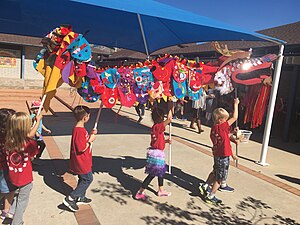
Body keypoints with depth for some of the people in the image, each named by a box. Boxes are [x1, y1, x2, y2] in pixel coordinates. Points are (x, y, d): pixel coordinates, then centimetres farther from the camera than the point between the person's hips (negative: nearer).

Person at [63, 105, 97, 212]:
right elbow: (81, 148, -27)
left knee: (83, 179, 22)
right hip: (82, 162, -10)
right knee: (88, 179, 3)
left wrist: (91, 134, 4)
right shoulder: (79, 131, -27)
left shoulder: (80, 128, 4)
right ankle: (70, 198, 6)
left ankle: (81, 197, 37)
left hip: (83, 161, 10)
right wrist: (90, 140, -16)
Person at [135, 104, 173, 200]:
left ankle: (161, 190, 41)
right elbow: (169, 119, -29)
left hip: (157, 153, 10)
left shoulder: (154, 127, 7)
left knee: (160, 171, 24)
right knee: (152, 174, 1)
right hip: (156, 153, -10)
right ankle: (139, 193, 9)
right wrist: (170, 107, -15)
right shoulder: (158, 127, -22)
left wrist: (166, 141, 5)